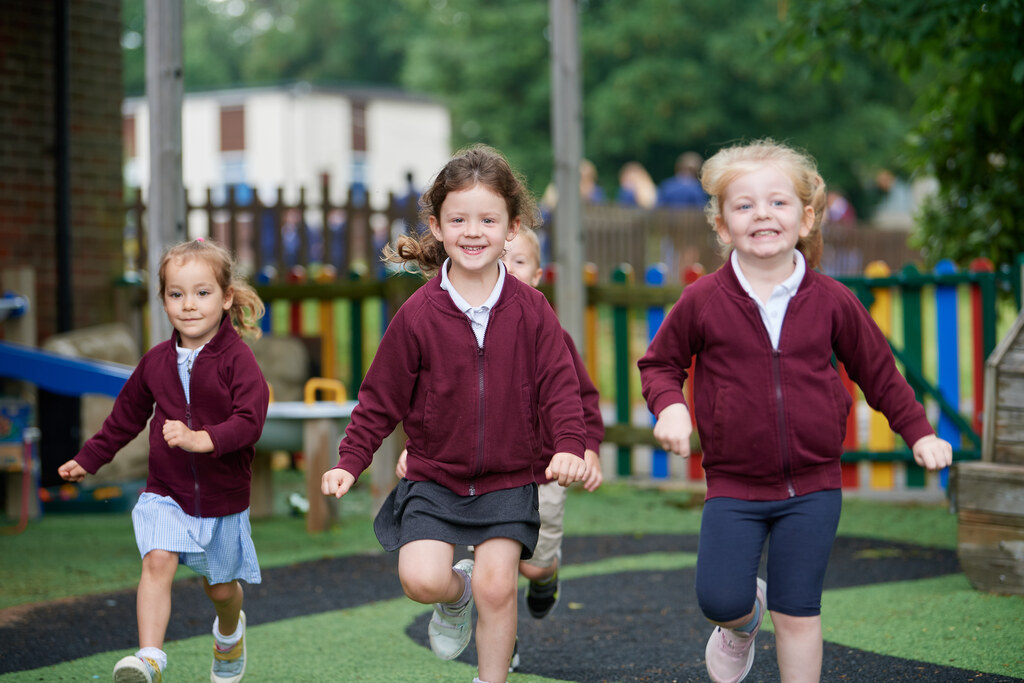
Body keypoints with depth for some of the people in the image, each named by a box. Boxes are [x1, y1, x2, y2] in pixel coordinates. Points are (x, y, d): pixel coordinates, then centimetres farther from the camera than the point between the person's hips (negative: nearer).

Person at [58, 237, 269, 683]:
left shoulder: (237, 359, -13)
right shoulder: (157, 361, 1)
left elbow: (250, 421, -23)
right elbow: (126, 416, 16)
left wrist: (201, 439, -37)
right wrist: (88, 459, 21)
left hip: (223, 495, -2)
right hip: (166, 492, 2)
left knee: (221, 586, 15)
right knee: (157, 561, -22)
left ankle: (229, 633, 48)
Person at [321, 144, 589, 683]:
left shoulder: (530, 310, -5)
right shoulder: (417, 315, -8)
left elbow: (559, 385, -3)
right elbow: (381, 397, -1)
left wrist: (570, 446, -18)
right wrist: (350, 461, -8)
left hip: (507, 482, 0)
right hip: (433, 480, 0)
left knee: (497, 586, -7)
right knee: (421, 578, -16)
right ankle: (456, 594, 21)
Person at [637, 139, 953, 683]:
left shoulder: (832, 301, -1)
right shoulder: (702, 302, -5)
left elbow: (877, 369, 11)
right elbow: (659, 363, 7)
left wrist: (918, 432, 8)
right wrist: (669, 407, -12)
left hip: (812, 487, 1)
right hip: (733, 488, 0)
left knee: (798, 615, 2)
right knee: (719, 600, -10)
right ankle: (745, 620, 28)